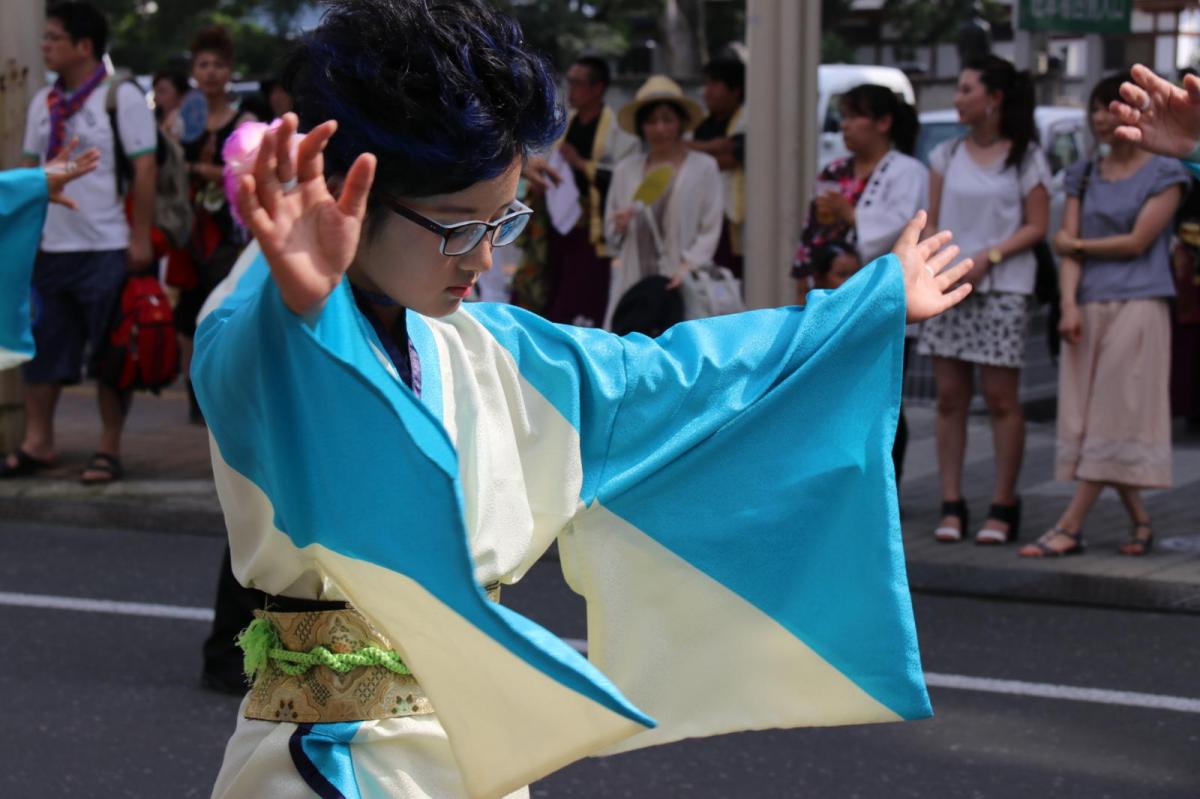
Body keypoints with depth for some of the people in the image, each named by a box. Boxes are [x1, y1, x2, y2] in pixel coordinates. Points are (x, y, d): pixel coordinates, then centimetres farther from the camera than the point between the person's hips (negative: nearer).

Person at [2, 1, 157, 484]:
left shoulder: (121, 98, -7)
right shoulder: (43, 103, 11)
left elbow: (144, 168, -10)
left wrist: (140, 238, -14)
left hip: (106, 249, -6)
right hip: (50, 246, 6)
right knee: (40, 349, 8)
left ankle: (109, 450, 9)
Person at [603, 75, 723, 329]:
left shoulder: (704, 167, 6)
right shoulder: (626, 170, 16)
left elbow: (710, 230, 1)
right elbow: (611, 237, 21)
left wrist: (688, 267, -12)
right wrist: (619, 228, -2)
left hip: (681, 285, -3)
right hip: (635, 278, 3)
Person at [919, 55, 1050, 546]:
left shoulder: (1025, 158, 1)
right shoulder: (947, 155, 12)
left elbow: (1036, 227, -2)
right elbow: (932, 220, 13)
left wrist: (989, 256, -14)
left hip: (1002, 288, -4)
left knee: (1000, 398, -3)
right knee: (950, 398, 2)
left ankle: (1004, 507, 3)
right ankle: (951, 505, 5)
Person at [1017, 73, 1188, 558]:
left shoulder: (1164, 175, 0)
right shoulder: (1084, 176, 14)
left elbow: (1137, 241, -8)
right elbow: (1069, 244, 6)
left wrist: (1076, 245, 1)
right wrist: (1069, 304, -8)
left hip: (1139, 304, -5)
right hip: (1089, 307, 5)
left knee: (1115, 414, -7)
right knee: (1090, 419, 2)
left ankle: (1071, 526, -11)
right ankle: (1140, 523, 12)